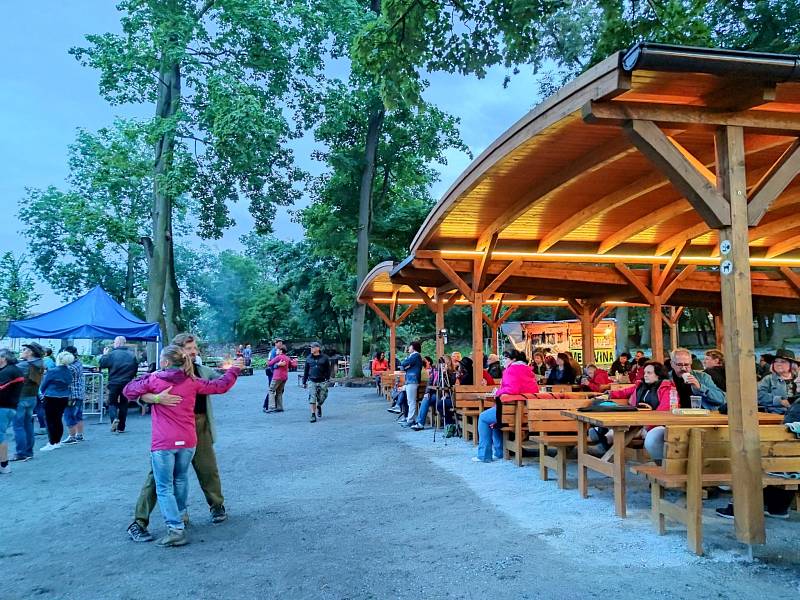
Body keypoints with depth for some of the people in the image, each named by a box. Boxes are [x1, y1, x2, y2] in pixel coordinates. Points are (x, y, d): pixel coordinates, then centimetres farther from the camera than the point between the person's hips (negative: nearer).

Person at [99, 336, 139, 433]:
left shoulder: (112, 354, -9)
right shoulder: (132, 355, 4)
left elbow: (102, 364, -5)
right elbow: (136, 369, 10)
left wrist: (104, 355, 11)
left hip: (114, 383, -3)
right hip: (127, 383, 3)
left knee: (112, 403, 9)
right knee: (123, 404, 10)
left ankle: (114, 418, -19)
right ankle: (121, 427, 13)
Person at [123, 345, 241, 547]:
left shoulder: (154, 380, -6)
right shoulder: (192, 382, 4)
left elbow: (128, 391, 5)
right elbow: (220, 386, 11)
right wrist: (234, 369, 26)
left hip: (163, 443, -4)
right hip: (187, 441, 4)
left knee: (164, 488, 2)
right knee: (181, 480, 23)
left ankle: (176, 529, -7)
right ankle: (180, 518, 35)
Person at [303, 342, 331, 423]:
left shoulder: (324, 358, 0)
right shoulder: (308, 358, 6)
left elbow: (328, 370, 4)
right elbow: (306, 371, 11)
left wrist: (327, 379, -4)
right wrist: (304, 382, 10)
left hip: (322, 381, -1)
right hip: (312, 381, 1)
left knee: (322, 398, 6)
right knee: (312, 399, -6)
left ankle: (319, 406, 39)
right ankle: (313, 415, 2)